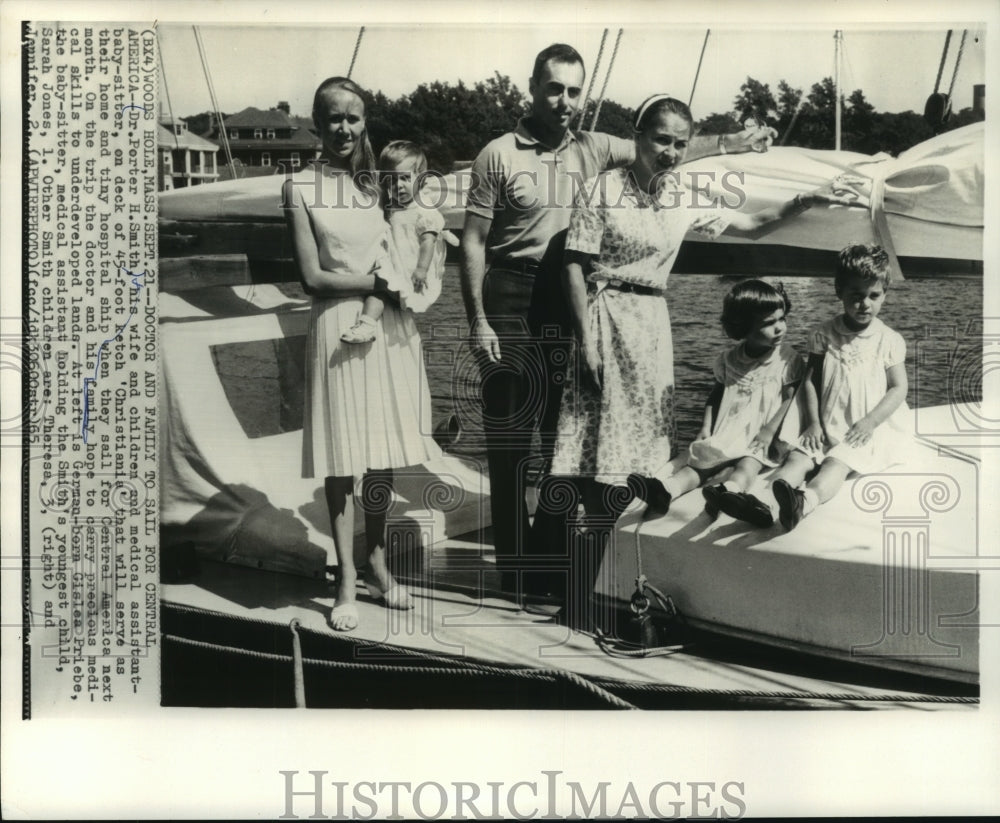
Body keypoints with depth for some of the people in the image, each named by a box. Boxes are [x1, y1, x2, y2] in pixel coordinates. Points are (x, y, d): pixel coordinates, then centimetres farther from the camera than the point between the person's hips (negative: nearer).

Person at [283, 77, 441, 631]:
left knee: (384, 453, 9)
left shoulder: (378, 182, 10)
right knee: (342, 459, 1)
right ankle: (347, 579, 11)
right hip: (338, 329, -4)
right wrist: (381, 280, -7)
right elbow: (313, 275, -7)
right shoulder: (301, 187, -3)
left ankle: (375, 563, 25)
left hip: (390, 328, 4)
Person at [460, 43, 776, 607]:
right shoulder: (499, 155, -3)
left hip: (570, 306, 4)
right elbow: (473, 242, -5)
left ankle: (551, 559, 24)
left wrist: (735, 141, 11)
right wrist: (477, 321, -11)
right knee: (510, 440, 2)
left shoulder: (594, 149, 9)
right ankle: (515, 564, 15)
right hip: (512, 305, -4)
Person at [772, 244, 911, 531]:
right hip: (830, 428, 4)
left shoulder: (889, 340, -1)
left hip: (872, 430, -4)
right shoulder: (823, 335, 3)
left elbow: (899, 388, -1)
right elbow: (811, 381, 7)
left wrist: (869, 422, -14)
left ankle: (807, 499, -60)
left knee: (837, 462, -31)